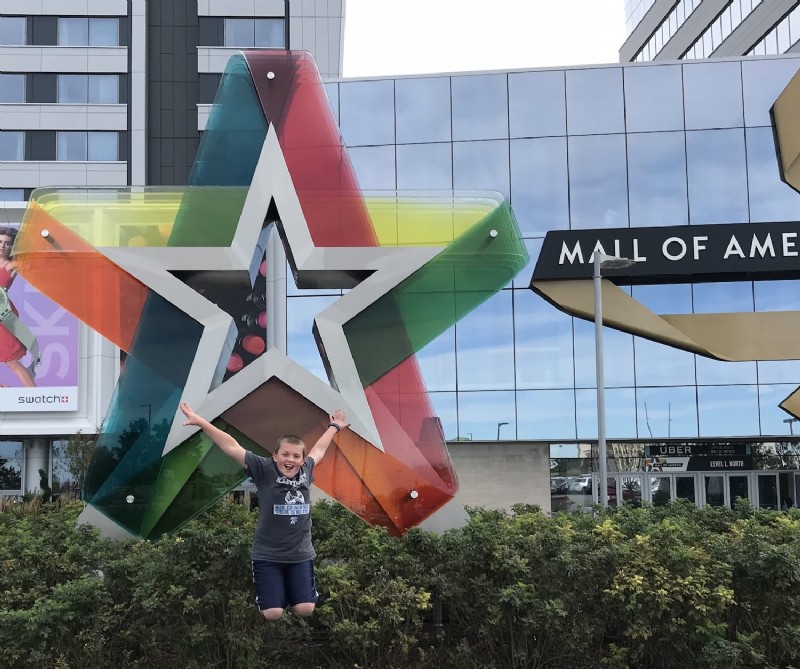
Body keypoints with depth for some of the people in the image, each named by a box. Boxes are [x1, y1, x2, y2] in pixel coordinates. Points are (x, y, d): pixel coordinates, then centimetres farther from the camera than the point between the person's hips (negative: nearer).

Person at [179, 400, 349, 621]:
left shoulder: (305, 471, 0)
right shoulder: (265, 470, -11)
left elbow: (319, 449, 21)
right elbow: (231, 447, -16)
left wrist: (334, 427, 37)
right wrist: (200, 422, -21)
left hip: (301, 555, 3)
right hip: (268, 556, -3)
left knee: (305, 609, -7)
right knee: (273, 613, -11)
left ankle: (290, 589, 27)